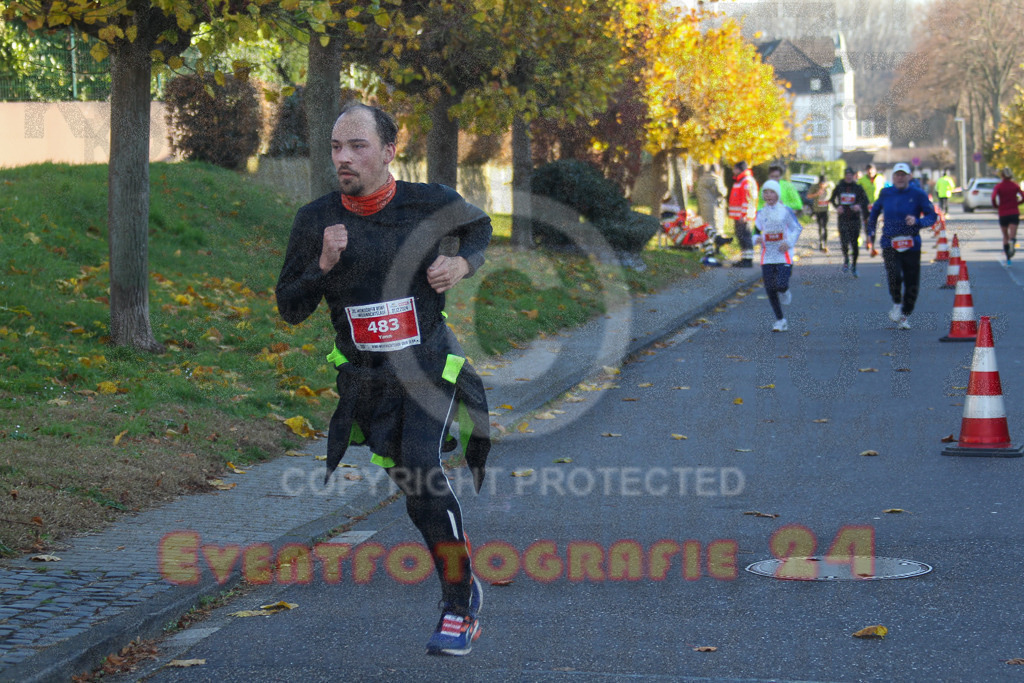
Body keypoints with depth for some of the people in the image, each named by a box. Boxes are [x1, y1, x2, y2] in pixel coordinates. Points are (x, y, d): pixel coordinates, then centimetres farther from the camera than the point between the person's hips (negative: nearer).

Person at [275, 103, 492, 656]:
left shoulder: (431, 204, -8)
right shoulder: (316, 220, -6)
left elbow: (480, 226, 15)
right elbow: (290, 310, -1)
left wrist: (462, 263, -6)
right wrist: (323, 265, -19)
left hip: (428, 365, -3)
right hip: (364, 377, 3)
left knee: (421, 464, -24)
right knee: (414, 486, 7)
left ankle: (457, 610, -14)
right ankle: (463, 585, 30)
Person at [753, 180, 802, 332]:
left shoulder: (786, 211, -2)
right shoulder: (761, 213, 9)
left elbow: (798, 228, 4)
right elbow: (757, 231, 17)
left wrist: (789, 242, -11)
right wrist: (757, 239, -7)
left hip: (784, 255, -4)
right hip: (767, 256, 4)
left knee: (780, 285, -19)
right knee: (770, 289, 1)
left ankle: (785, 291, 22)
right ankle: (780, 321, 14)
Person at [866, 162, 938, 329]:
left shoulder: (918, 194, -2)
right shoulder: (885, 193, 7)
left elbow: (932, 216, -3)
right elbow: (874, 211, 24)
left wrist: (917, 222, -21)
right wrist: (871, 232, 19)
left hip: (911, 245, 0)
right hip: (889, 244, 0)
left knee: (912, 283, 2)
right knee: (894, 275, -22)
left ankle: (905, 316, 22)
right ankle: (897, 305, 5)